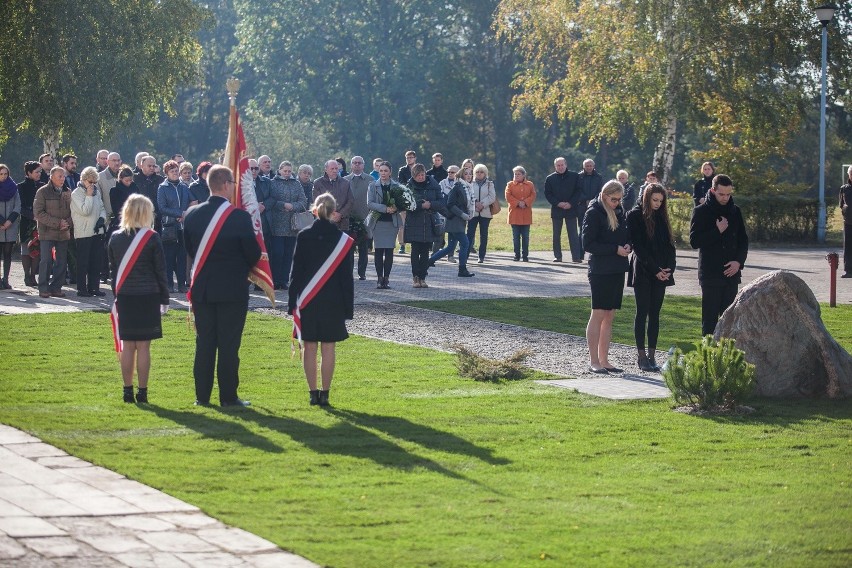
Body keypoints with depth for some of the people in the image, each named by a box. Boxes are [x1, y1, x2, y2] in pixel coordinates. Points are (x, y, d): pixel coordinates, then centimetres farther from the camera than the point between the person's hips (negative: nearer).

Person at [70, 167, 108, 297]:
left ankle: (94, 287, 16)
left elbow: (102, 207, 18)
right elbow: (85, 211, -19)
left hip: (98, 232, 6)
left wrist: (102, 218, -1)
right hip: (83, 233, -6)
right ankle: (81, 289, 3)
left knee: (97, 262, 8)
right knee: (83, 263, -2)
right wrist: (89, 195, -15)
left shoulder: (96, 192, 12)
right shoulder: (76, 194, -9)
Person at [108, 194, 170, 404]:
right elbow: (160, 270, -4)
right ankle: (142, 392, 0)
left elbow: (112, 269, 9)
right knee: (143, 346, -1)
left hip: (124, 297, 3)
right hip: (148, 297, -3)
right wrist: (164, 299, 4)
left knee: (127, 345, 8)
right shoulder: (151, 238, -8)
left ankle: (128, 390, 9)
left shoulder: (115, 238, 3)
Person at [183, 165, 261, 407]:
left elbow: (189, 248, 9)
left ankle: (202, 395, 11)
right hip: (233, 288, -4)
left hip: (201, 288, 4)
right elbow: (253, 253, -6)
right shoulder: (239, 217, -14)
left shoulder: (192, 214, -1)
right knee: (229, 344, 1)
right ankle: (228, 397, 3)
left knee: (204, 343, 9)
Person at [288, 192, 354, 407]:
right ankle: (324, 393, 3)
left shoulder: (303, 237, -4)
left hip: (307, 300, 0)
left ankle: (313, 393, 6)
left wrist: (292, 302, 4)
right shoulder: (342, 239, -3)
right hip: (333, 301, 0)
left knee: (310, 347, 6)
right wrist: (348, 307, 5)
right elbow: (347, 277, 0)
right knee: (328, 348, 3)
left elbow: (296, 271, -2)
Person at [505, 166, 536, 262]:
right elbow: (508, 196, -6)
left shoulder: (529, 185, 8)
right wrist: (518, 203, -16)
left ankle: (525, 255, 7)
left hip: (526, 215, 1)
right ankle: (517, 255, 8)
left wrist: (525, 202, -16)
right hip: (514, 214, -1)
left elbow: (533, 195, -1)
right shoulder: (510, 185, 4)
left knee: (525, 237, 2)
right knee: (516, 236, 2)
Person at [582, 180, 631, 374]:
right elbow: (588, 244, -14)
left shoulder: (619, 211, 12)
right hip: (600, 270, -7)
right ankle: (593, 361, -1)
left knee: (609, 316, 9)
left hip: (617, 270, 7)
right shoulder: (594, 213, -9)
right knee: (598, 314, -5)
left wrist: (627, 245, -2)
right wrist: (615, 249, -18)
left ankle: (604, 360, 13)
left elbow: (626, 235, 21)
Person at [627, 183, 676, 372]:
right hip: (643, 272, -5)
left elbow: (669, 243, 11)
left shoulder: (661, 216, 12)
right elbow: (638, 247, -10)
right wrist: (655, 270, -14)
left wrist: (669, 267, -5)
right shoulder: (635, 216, -5)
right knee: (643, 312, -2)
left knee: (655, 314, 5)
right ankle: (641, 356, 0)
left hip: (661, 273, 5)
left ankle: (652, 355, 6)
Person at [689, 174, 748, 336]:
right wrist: (718, 231, -16)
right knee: (710, 318, -4)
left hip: (732, 273, 4)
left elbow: (743, 240, 13)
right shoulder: (701, 211, -3)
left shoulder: (735, 211, 11)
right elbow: (694, 241, -10)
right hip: (710, 274, -4)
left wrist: (739, 261, -3)